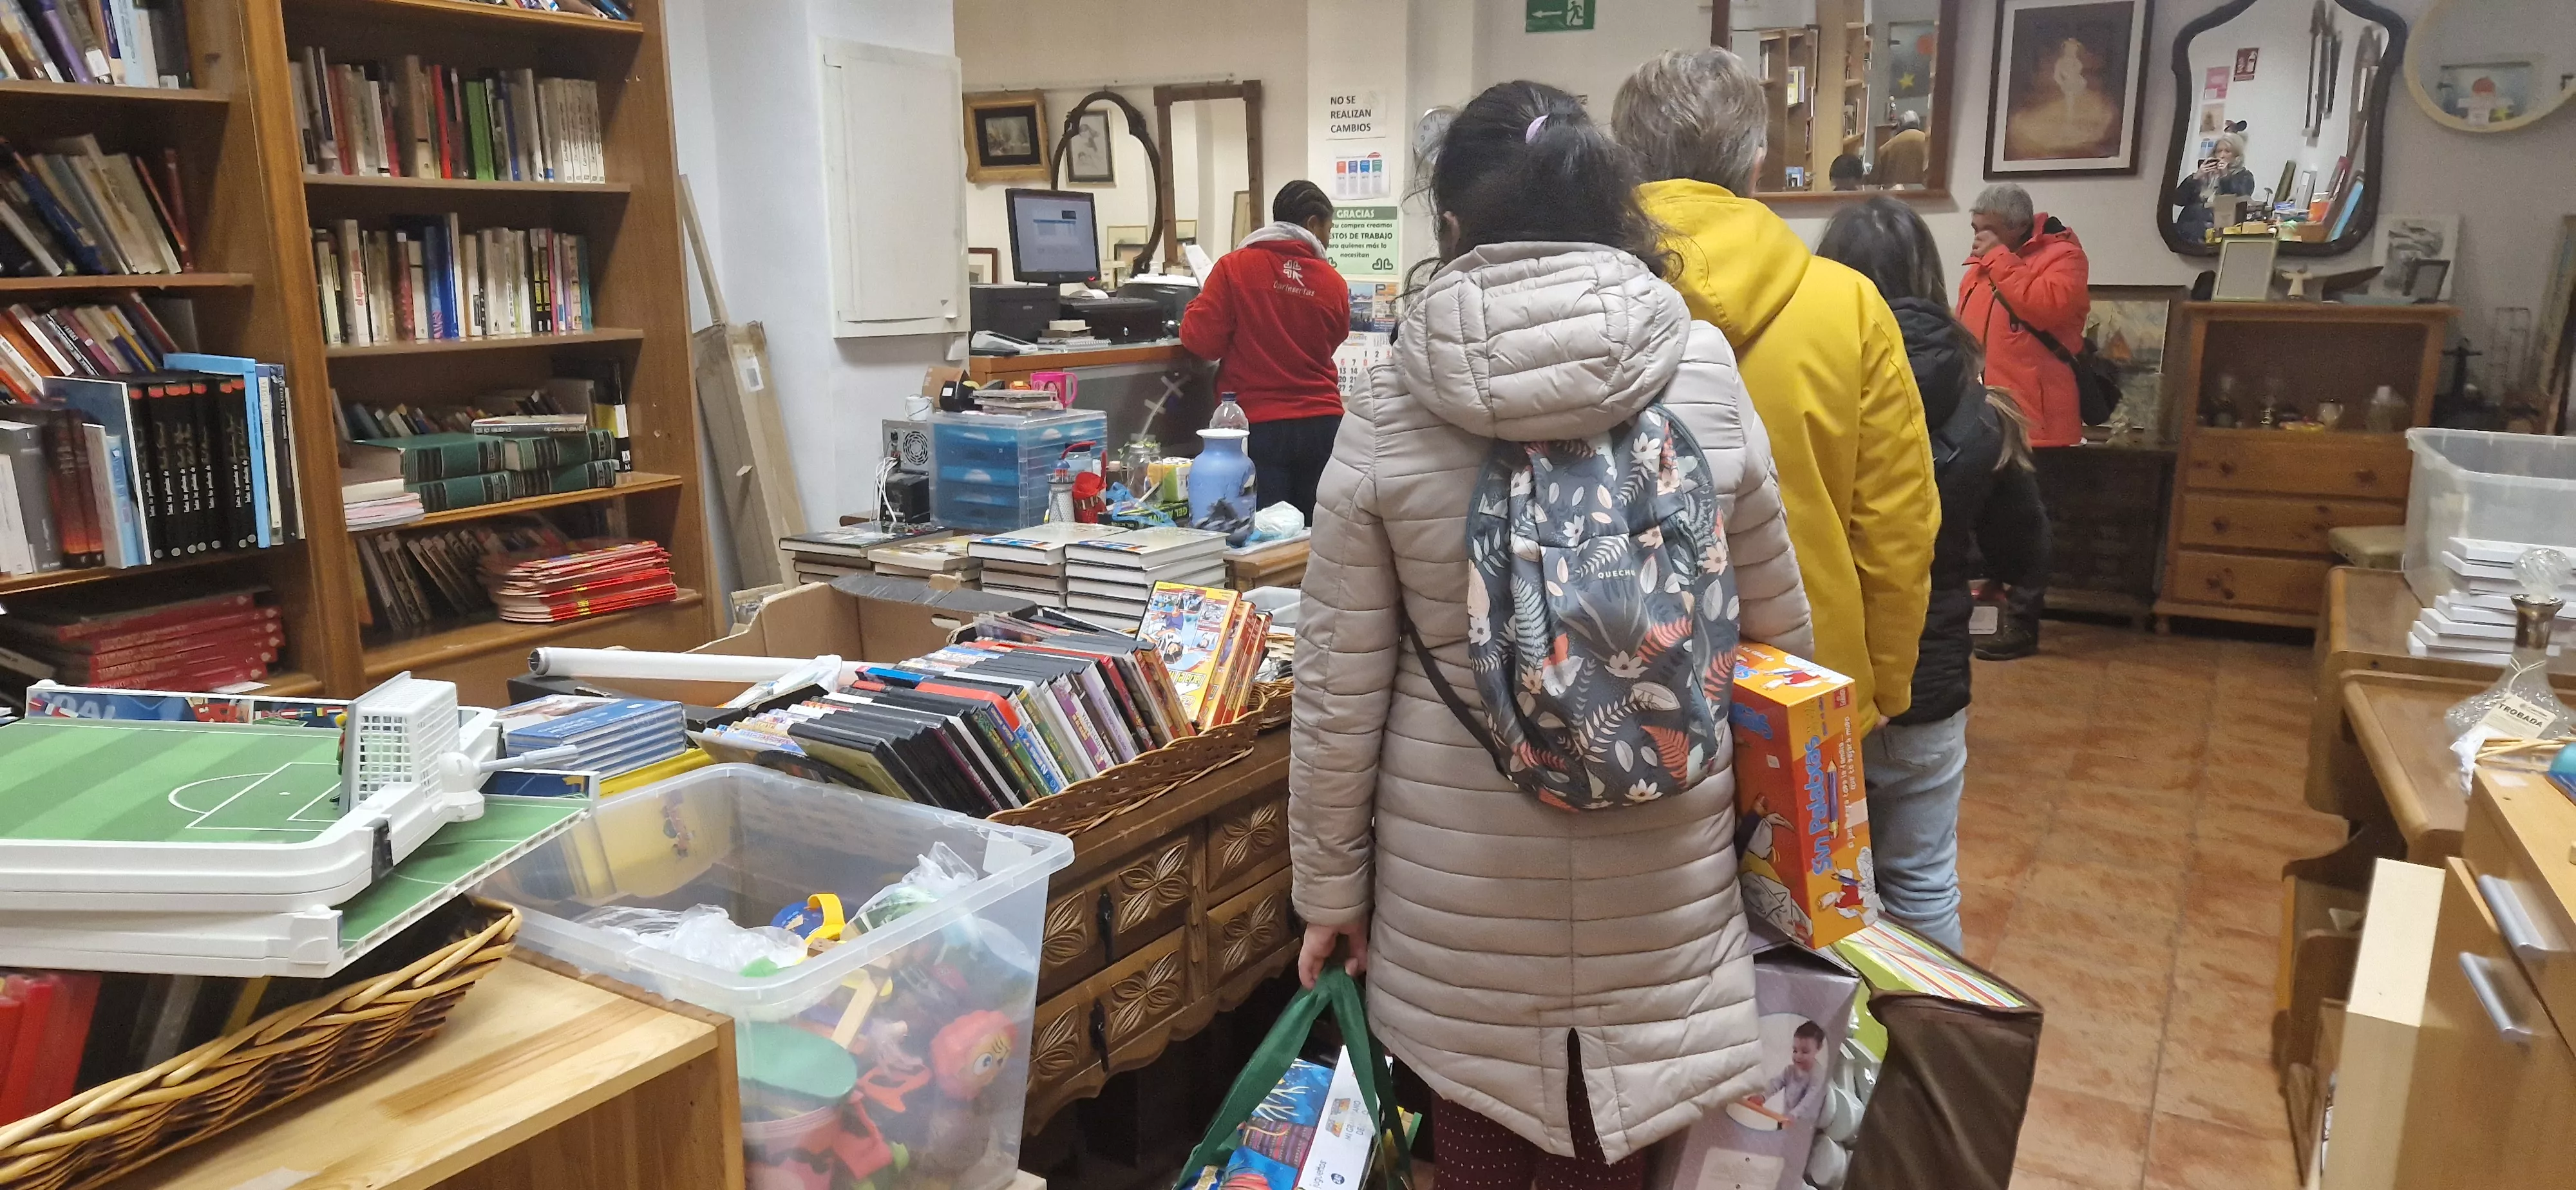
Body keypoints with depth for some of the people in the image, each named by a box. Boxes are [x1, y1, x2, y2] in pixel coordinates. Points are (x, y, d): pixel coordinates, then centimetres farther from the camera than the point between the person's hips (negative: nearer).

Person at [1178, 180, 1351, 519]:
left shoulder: (1234, 266, -6)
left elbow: (1201, 342, -8)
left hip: (1259, 426, -2)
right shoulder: (1333, 283, 1)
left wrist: (1200, 305, 11)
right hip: (1321, 425, 2)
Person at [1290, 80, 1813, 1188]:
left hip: (1461, 869, -1)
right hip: (1657, 864, 1)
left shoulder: (1387, 413, -10)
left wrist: (1331, 887, 6)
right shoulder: (1705, 377, -7)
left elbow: (1339, 688, -7)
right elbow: (1777, 631, 3)